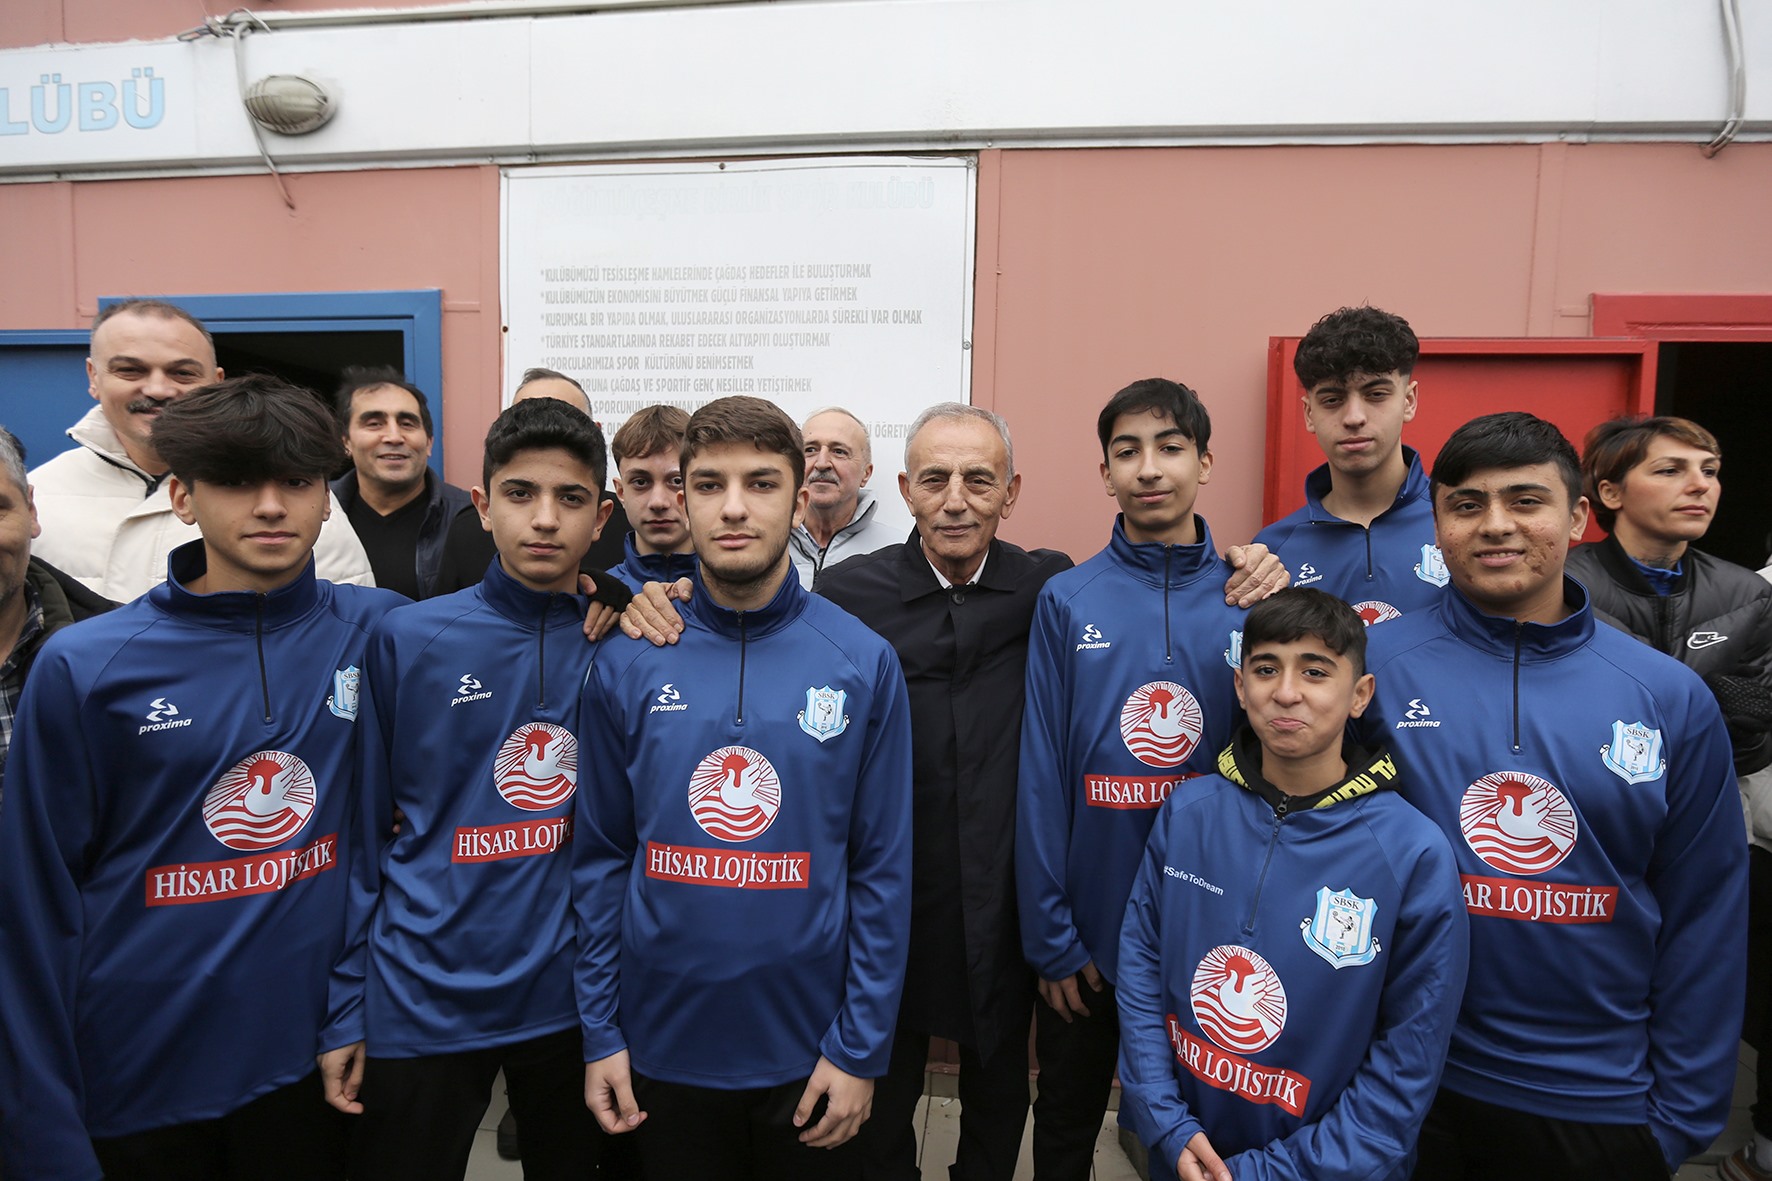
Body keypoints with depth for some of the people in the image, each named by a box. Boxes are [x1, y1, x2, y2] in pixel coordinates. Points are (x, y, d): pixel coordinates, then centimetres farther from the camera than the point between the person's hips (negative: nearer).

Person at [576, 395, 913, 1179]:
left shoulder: (864, 664, -10)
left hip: (809, 1051, -1)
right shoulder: (627, 666, -7)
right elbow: (599, 858, 0)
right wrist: (599, 1031, 0)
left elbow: (883, 870, -6)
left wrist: (861, 1047, -6)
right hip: (662, 1048, 1)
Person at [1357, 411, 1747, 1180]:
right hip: (1411, 1088, -1)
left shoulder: (1671, 699, -4)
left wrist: (1684, 1111, 2)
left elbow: (1703, 919, 1)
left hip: (1604, 1106, 2)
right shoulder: (1372, 665, -12)